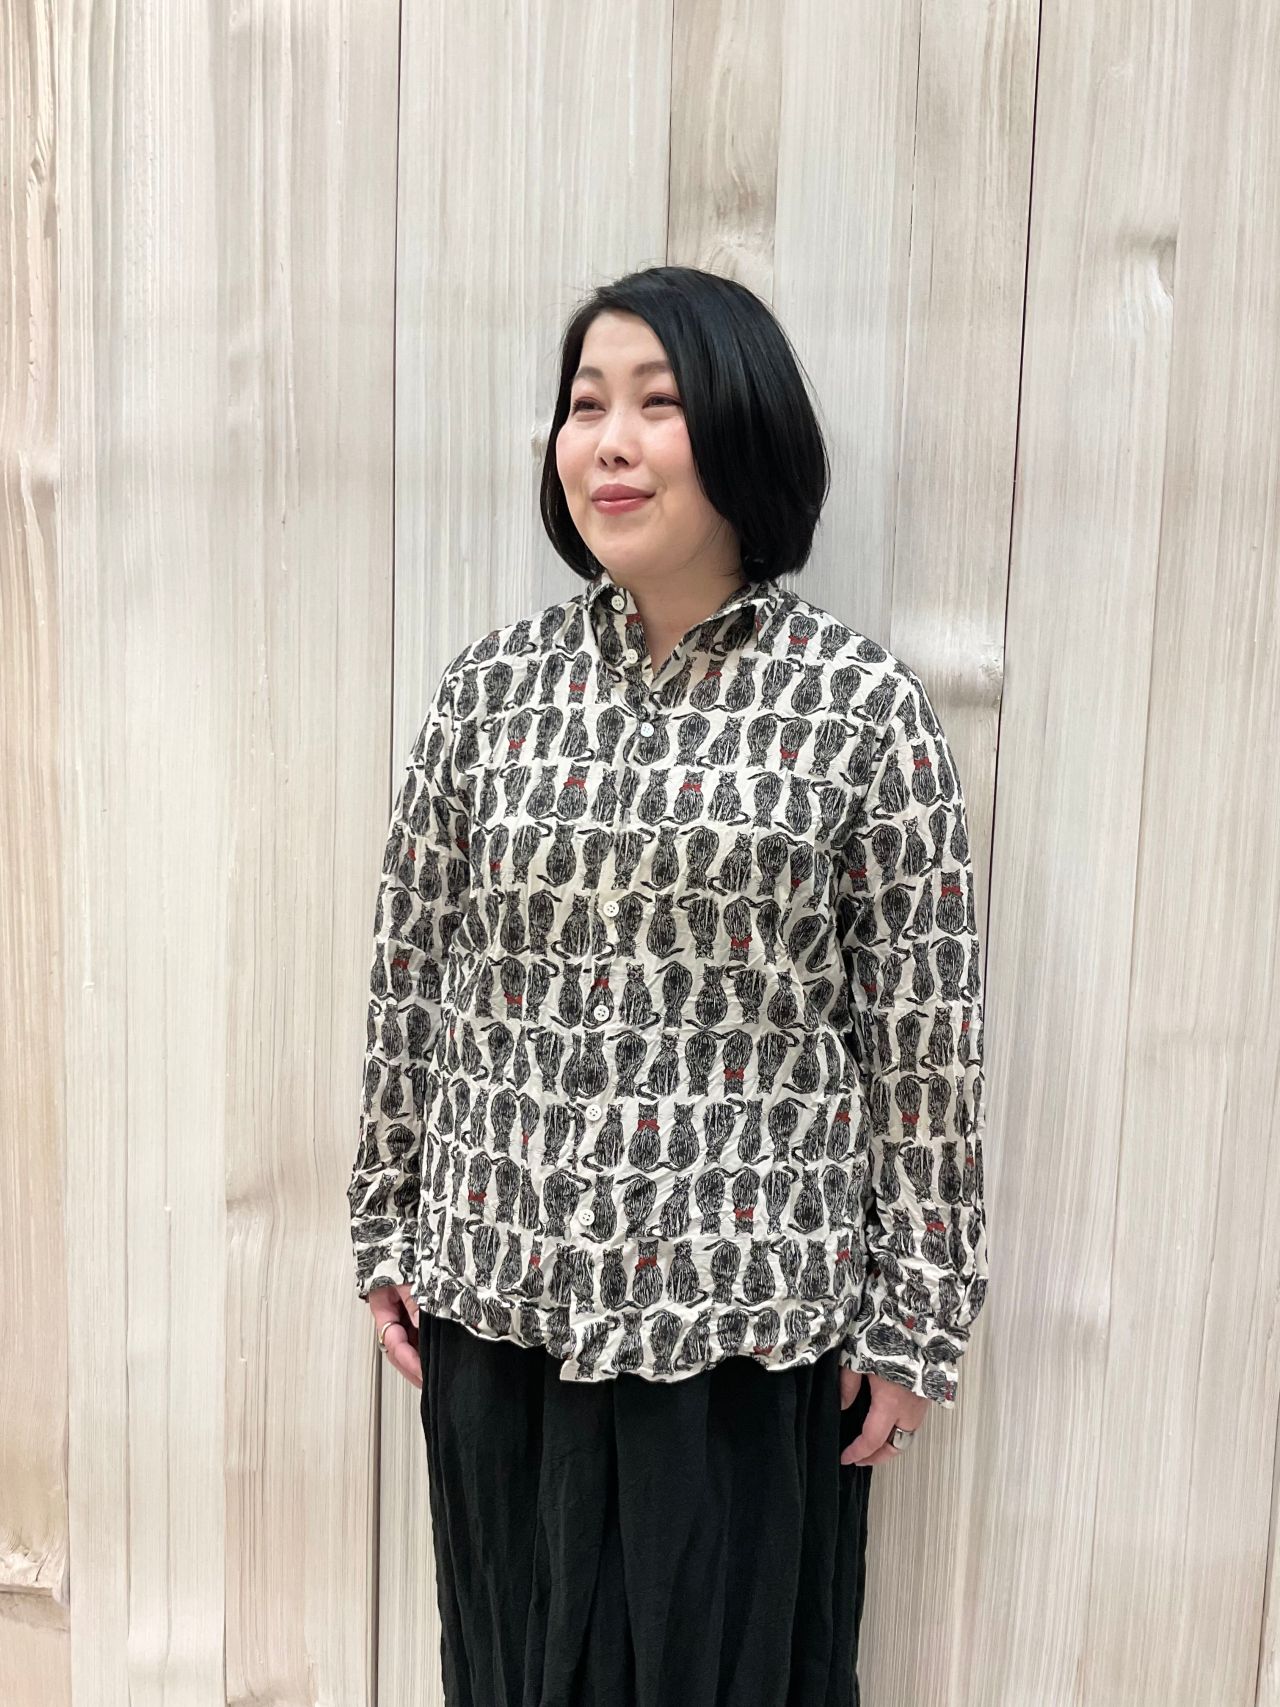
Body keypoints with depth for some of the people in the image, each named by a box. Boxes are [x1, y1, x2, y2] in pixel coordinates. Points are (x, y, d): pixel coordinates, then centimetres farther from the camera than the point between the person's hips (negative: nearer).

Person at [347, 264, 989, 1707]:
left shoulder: (861, 704, -9)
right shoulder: (490, 687, -1)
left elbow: (926, 1041, -6)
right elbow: (411, 976, 5)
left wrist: (915, 1323, -3)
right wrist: (388, 1235, 9)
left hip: (750, 1316, -2)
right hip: (499, 1298, 3)